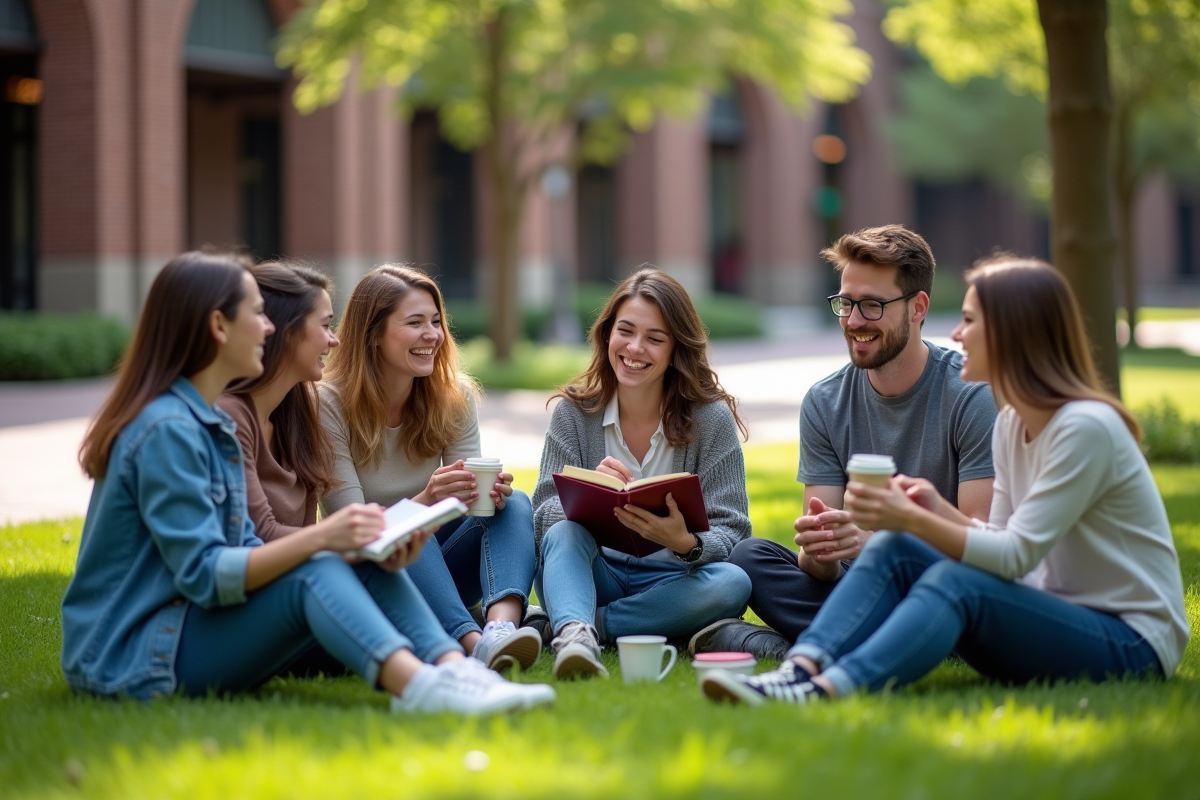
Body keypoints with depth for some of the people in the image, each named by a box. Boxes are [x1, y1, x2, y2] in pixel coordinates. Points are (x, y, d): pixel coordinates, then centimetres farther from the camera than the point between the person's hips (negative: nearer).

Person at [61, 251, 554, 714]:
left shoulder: (211, 425, 15)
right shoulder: (166, 430, -16)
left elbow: (243, 554, 7)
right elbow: (204, 575, -22)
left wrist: (371, 549, -5)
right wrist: (318, 538, -28)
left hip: (192, 626, 9)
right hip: (133, 657, -9)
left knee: (372, 571, -7)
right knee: (312, 574, -29)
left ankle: (454, 668, -31)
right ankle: (418, 686, -53)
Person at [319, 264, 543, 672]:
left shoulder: (456, 397, 1)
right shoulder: (330, 405, -13)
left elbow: (465, 495, -2)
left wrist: (489, 493, -27)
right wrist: (423, 504, -36)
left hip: (439, 568, 4)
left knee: (513, 503, -22)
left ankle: (502, 624, -51)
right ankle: (474, 643, -55)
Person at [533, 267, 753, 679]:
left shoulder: (711, 417, -4)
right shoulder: (574, 414, 1)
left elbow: (732, 531, -9)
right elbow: (545, 514, -8)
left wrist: (687, 544, -33)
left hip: (671, 584, 0)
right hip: (594, 577, 0)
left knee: (732, 583, -31)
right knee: (564, 534, -29)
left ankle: (573, 625, -28)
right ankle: (575, 635, -55)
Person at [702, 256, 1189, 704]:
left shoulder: (1085, 427, -19)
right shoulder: (1011, 424, 8)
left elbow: (1017, 555, -22)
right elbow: (1003, 548, 6)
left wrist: (913, 519, -25)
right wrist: (939, 513, -11)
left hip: (1132, 645, -8)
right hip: (1053, 618, 8)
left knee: (956, 581, -32)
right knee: (894, 549, -10)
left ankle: (825, 692, -50)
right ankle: (802, 669, -33)